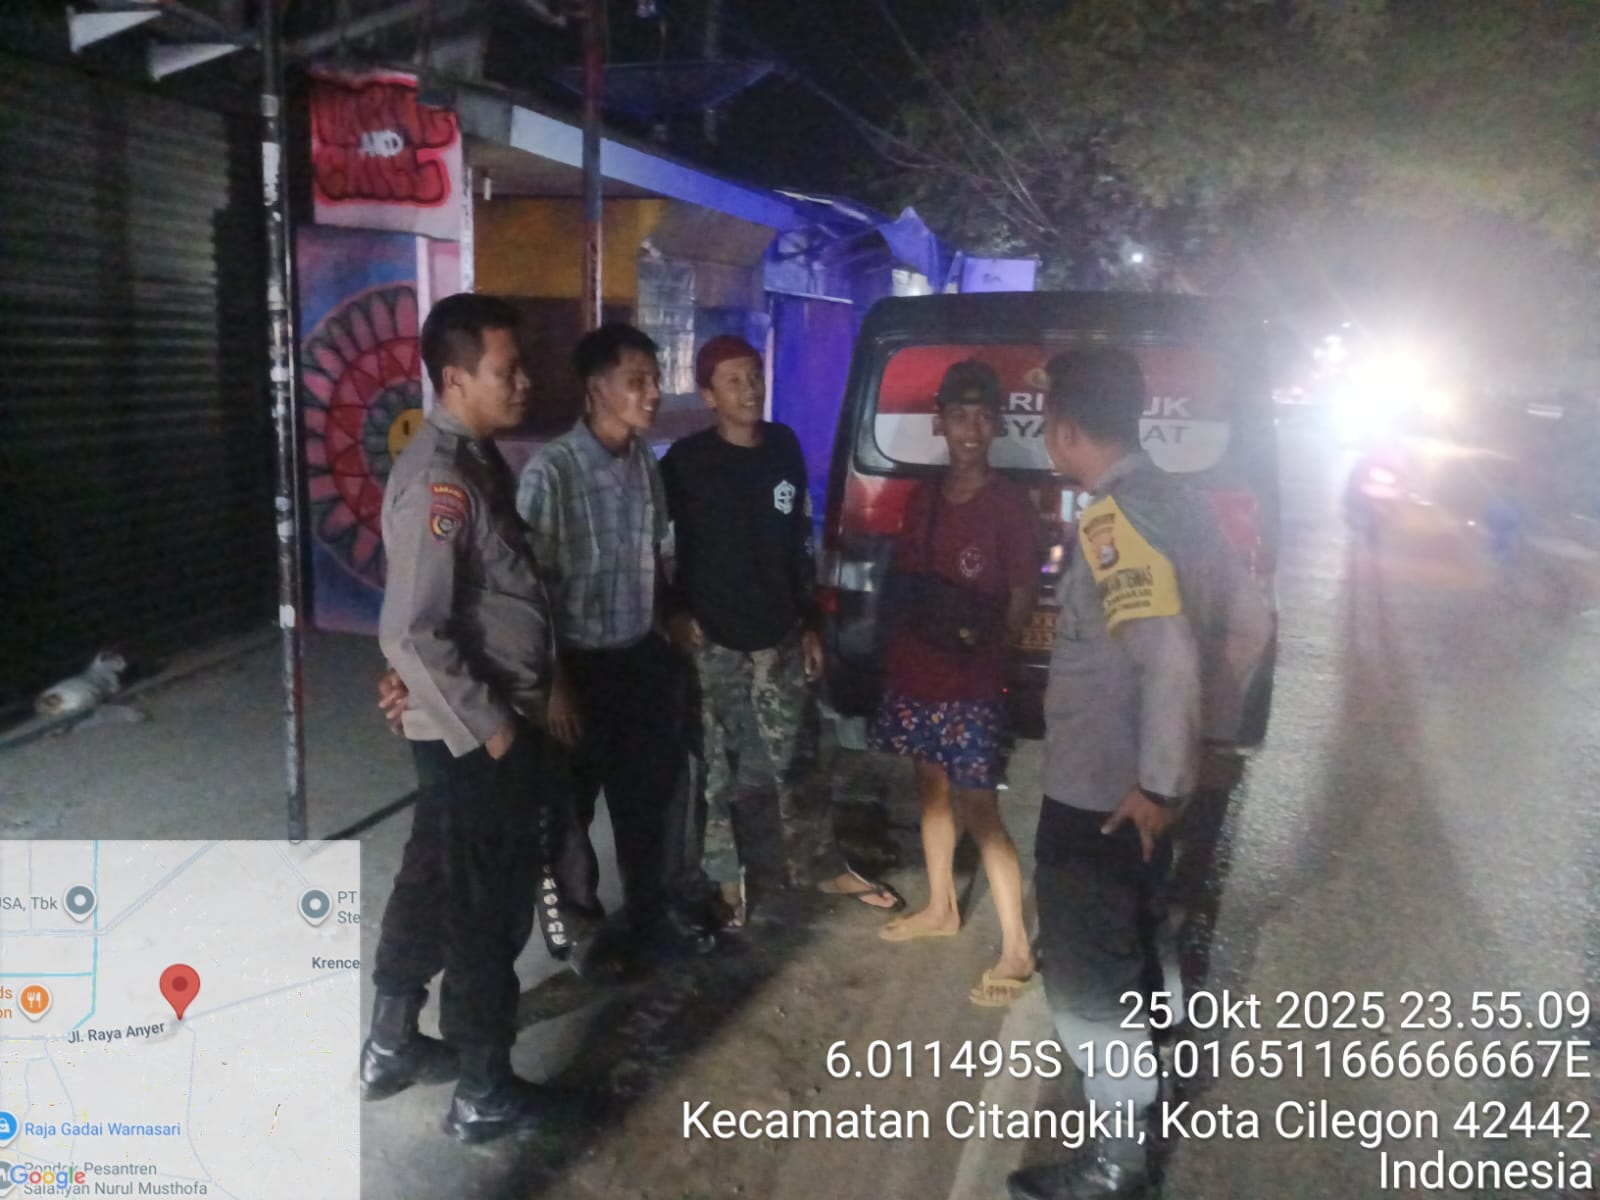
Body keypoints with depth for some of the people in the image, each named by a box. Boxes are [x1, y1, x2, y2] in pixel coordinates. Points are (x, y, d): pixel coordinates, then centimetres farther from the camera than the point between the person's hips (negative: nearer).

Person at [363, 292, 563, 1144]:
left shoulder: (473, 457, 8)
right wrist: (490, 725, -19)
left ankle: (392, 1047, 39)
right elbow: (412, 634, -27)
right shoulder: (440, 478, -23)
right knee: (486, 907, 6)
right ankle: (484, 1092, 24)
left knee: (435, 882, 21)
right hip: (473, 732, -9)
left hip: (475, 724, 9)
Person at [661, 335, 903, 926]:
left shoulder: (785, 447, 6)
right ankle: (725, 881, 21)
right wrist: (674, 614, -13)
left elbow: (800, 544, 11)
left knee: (798, 757, 14)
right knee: (714, 765, 5)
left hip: (780, 636, 4)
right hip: (712, 640, -4)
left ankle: (816, 866, 29)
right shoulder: (685, 461, -9)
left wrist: (811, 623, 11)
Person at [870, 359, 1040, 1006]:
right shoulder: (922, 498, 8)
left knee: (979, 811, -6)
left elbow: (1023, 598, -7)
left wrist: (983, 649, -14)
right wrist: (899, 651, 4)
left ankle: (1016, 949, 4)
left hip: (971, 685, -6)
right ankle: (941, 908, 36)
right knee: (932, 790, 18)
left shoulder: (1011, 504, -9)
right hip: (915, 673, 6)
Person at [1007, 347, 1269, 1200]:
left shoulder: (1110, 518, -23)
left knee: (1087, 975, 6)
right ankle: (1156, 1090, 47)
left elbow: (1168, 655, -32)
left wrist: (1159, 782, -24)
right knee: (1135, 947, 27)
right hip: (1139, 778, 9)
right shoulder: (1176, 502, 4)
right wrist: (1207, 732, 15)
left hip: (1099, 789, -9)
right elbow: (1246, 621, 11)